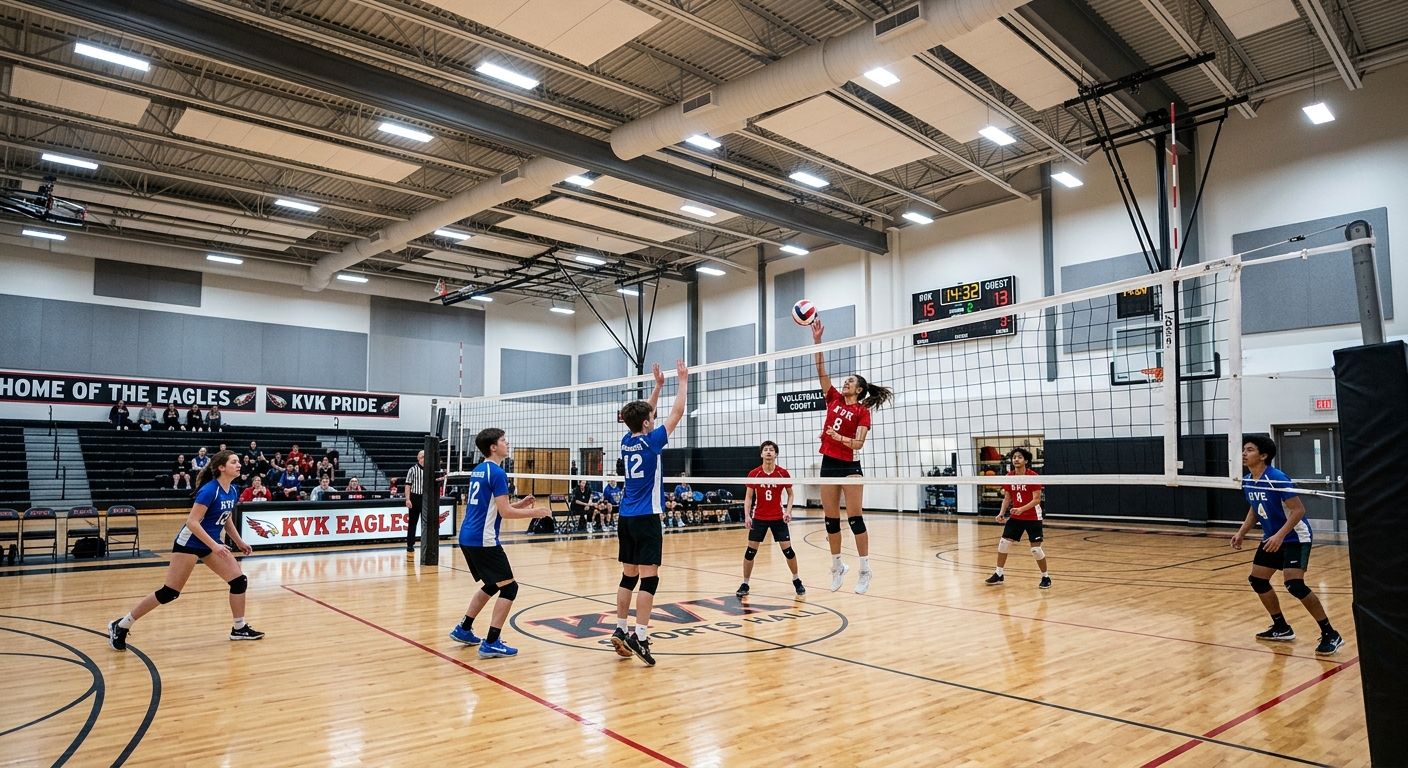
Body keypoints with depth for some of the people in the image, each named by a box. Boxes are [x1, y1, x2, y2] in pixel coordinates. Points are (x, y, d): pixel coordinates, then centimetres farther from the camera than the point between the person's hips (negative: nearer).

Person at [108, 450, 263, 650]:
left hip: (210, 544, 8)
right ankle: (120, 626, 13)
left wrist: (239, 542, 13)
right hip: (189, 544, -8)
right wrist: (215, 546, -28)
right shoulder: (209, 490, -23)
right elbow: (192, 522, -26)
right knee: (169, 593, -4)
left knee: (239, 580, 2)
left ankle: (239, 628, 15)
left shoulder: (234, 490, 2)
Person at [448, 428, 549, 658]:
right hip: (483, 540, -10)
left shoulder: (477, 471, 14)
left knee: (492, 585, 24)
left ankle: (463, 629, 28)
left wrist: (519, 504, 15)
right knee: (509, 587, -3)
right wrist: (534, 512, -6)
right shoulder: (497, 473, -14)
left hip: (468, 537, 10)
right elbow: (505, 512, -17)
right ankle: (491, 643, -4)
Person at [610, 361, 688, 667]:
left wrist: (658, 385, 26)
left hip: (626, 517, 7)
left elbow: (643, 415, 23)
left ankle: (621, 631, 14)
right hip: (646, 518, -7)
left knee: (629, 576, 11)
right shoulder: (650, 441, -11)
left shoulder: (626, 441, 7)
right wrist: (683, 381, 6)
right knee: (649, 577, -6)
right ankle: (639, 636, -10)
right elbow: (677, 413, -5)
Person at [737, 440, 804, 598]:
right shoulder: (753, 474, -7)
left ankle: (796, 581, 20)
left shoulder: (783, 473, -7)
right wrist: (747, 516, -10)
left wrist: (788, 511, -9)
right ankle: (745, 584, 14)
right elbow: (748, 497, 1)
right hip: (758, 518, 0)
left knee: (788, 549, -1)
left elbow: (790, 494, 6)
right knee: (751, 551, 0)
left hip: (778, 518, 0)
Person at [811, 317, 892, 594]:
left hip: (849, 466, -5)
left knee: (855, 519, -6)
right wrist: (817, 341, -3)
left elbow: (858, 443, -11)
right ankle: (837, 567, 21)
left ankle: (865, 569, 2)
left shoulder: (862, 411, -3)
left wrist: (840, 438, -30)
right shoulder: (834, 400, 10)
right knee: (831, 520, 8)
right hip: (828, 464, 5)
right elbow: (821, 371, 4)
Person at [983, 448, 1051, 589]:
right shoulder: (1009, 477, 0)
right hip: (1015, 517, 5)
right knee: (1003, 543, 3)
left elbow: (1037, 499, -17)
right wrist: (1002, 513, -5)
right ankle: (998, 575, 16)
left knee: (1036, 549, -4)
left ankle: (1046, 577, 16)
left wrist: (1022, 509, -30)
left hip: (1032, 518, -5)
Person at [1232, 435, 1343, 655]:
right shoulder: (1247, 481, 1)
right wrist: (1241, 533, 5)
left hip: (1295, 538, -9)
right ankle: (1282, 628, 24)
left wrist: (1280, 535, -34)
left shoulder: (1277, 479, -24)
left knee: (1294, 585, -21)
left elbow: (1299, 510, -25)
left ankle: (1330, 635, -7)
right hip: (1271, 538, 9)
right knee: (1257, 580, 8)